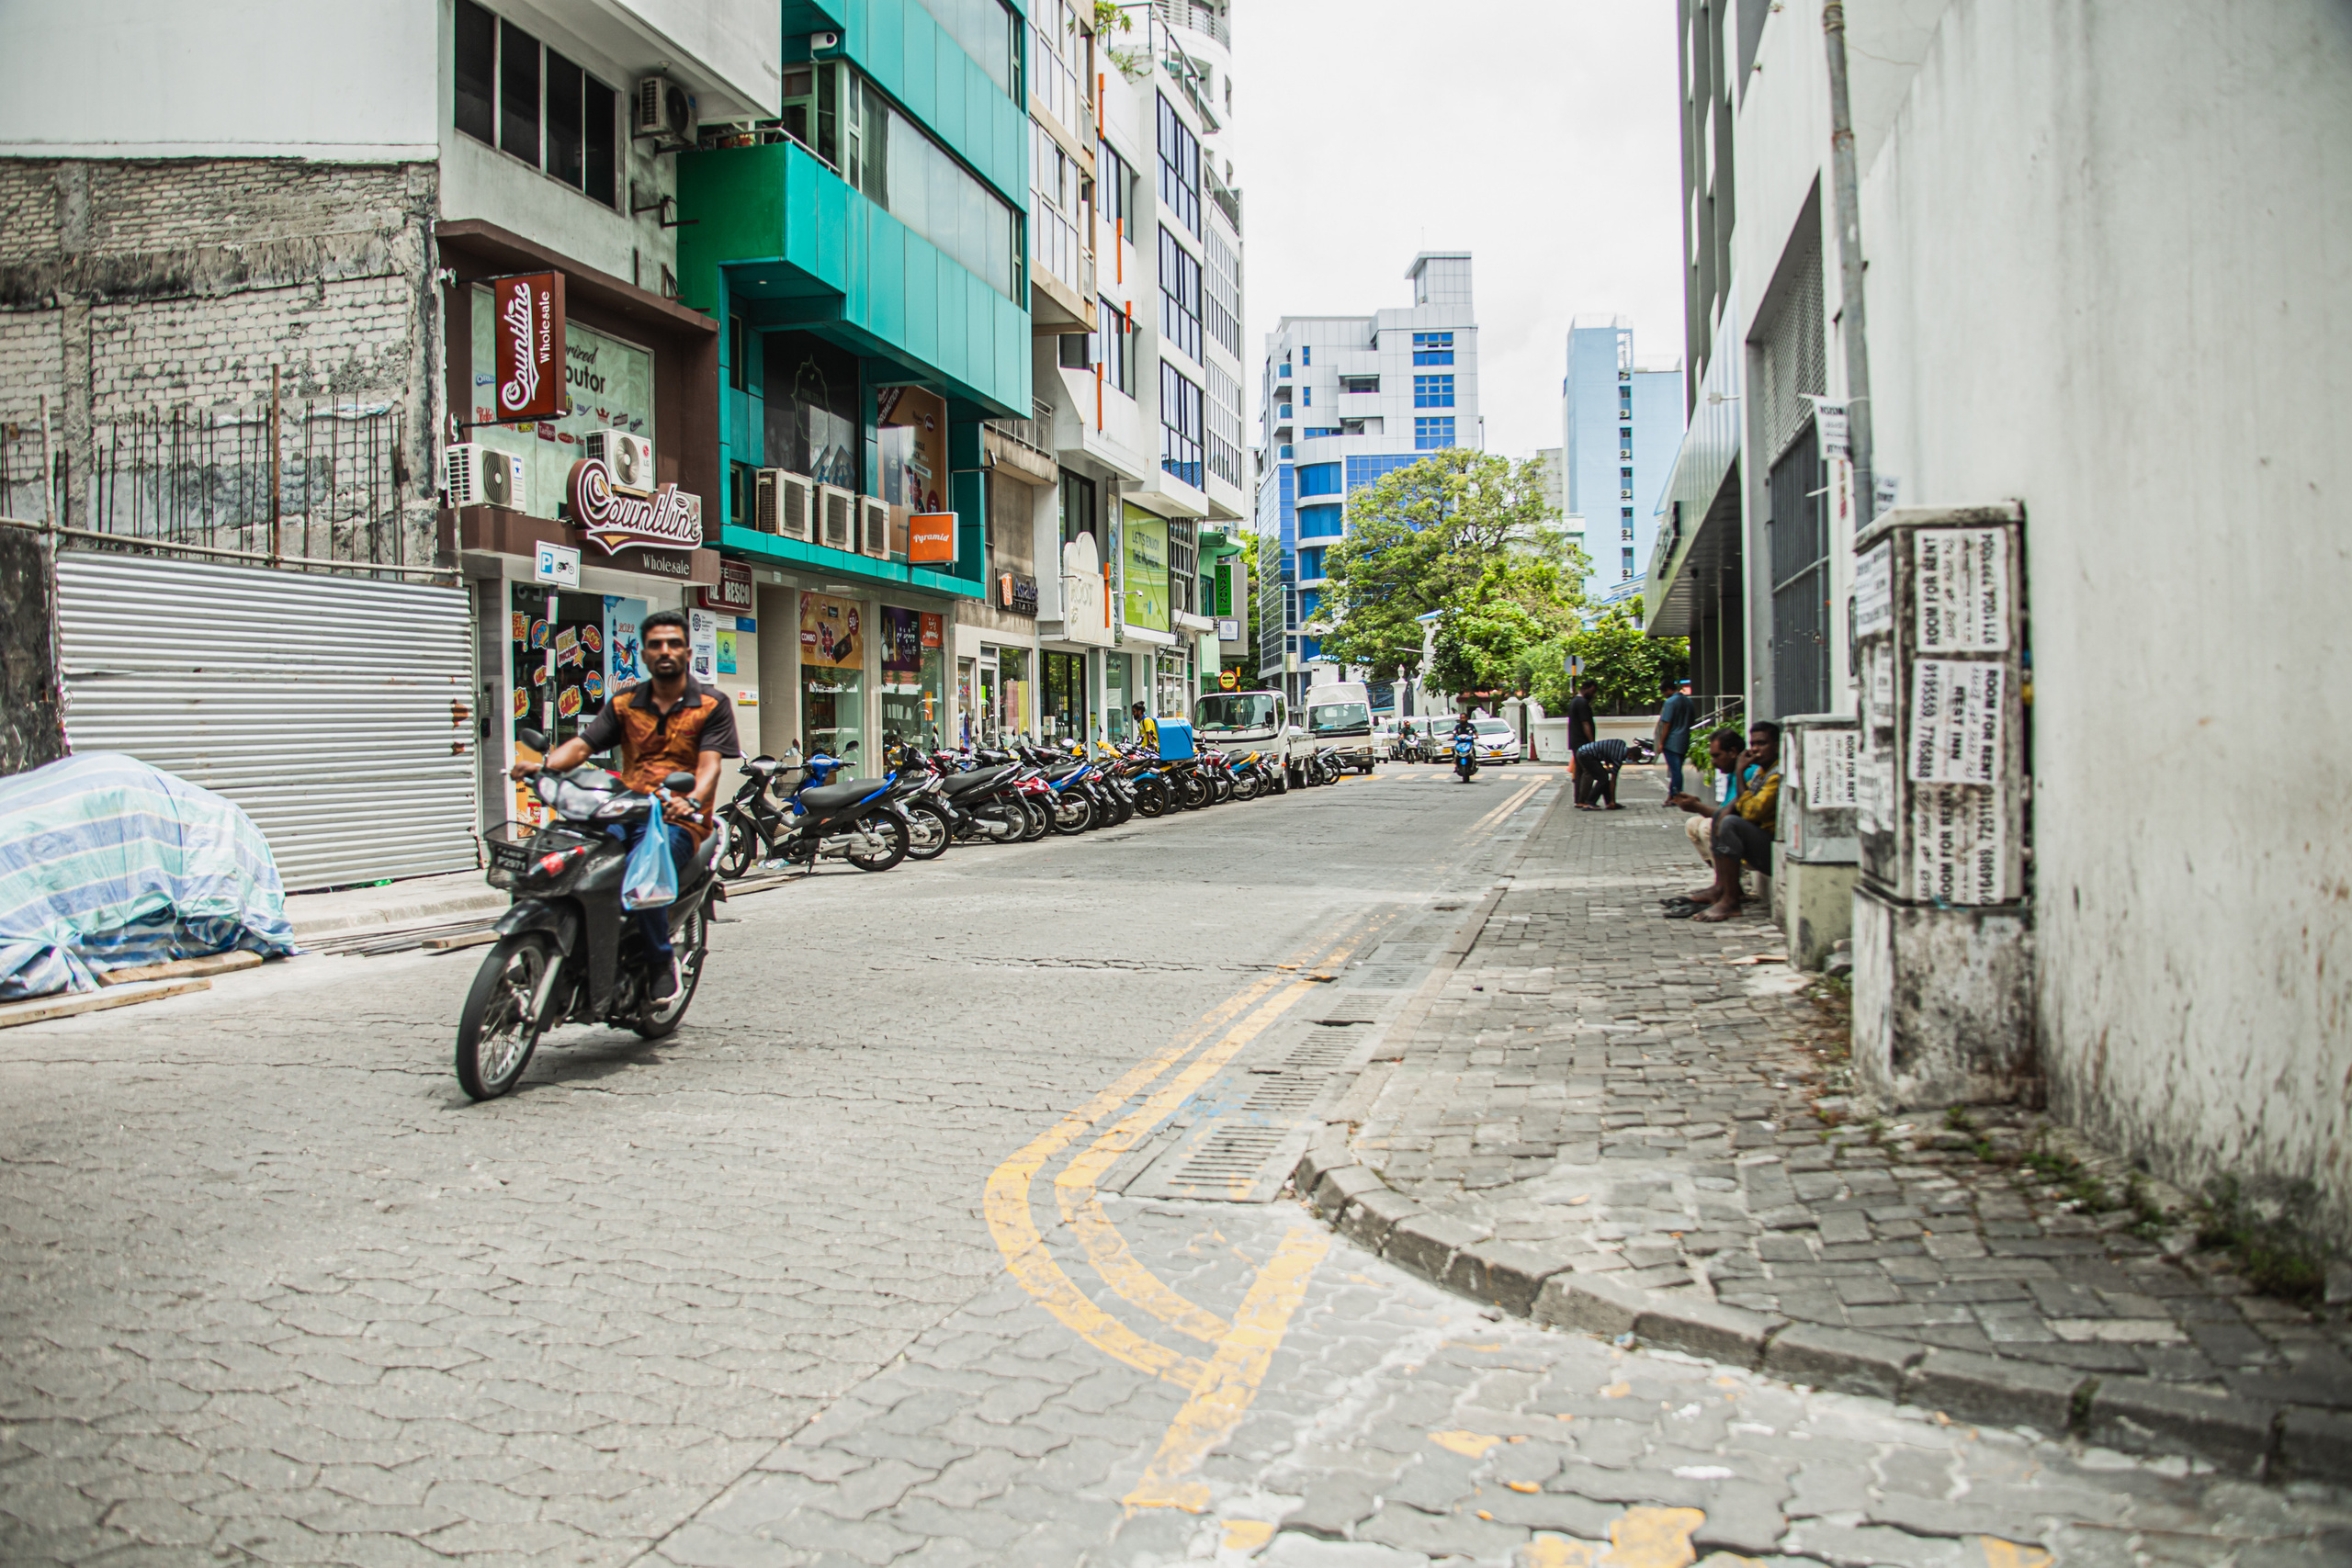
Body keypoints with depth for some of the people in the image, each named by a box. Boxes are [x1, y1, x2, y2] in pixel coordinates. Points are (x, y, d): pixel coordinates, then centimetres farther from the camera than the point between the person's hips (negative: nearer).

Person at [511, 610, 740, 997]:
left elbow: (710, 763, -9)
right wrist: (543, 765, -16)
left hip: (680, 820, -4)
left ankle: (663, 959, -13)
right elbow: (582, 744, 6)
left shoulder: (712, 705, 6)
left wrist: (692, 801, -30)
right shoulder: (624, 703, 18)